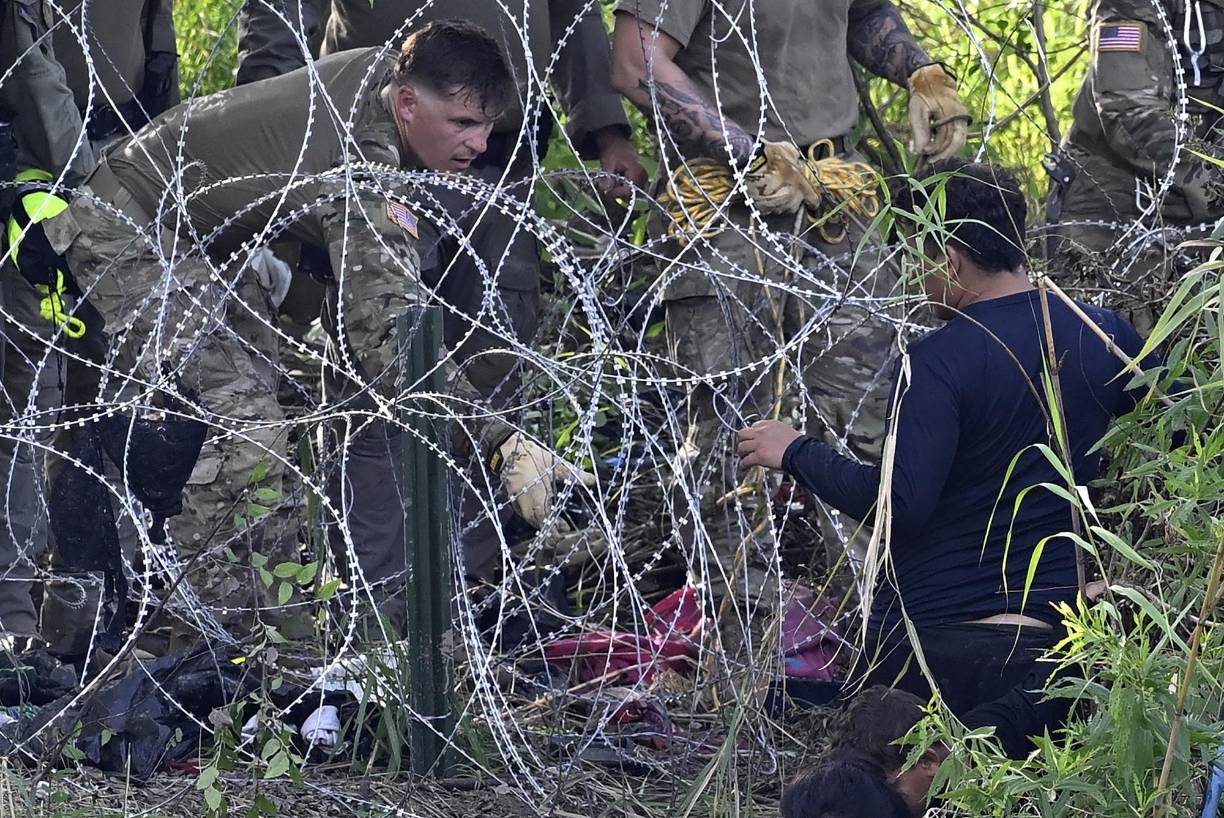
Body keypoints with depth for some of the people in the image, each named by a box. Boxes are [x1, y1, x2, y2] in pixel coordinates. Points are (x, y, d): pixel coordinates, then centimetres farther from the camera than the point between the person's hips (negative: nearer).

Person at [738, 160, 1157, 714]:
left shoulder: (936, 362, -15)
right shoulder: (1105, 336, 3)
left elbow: (898, 504, -21)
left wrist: (796, 453, -8)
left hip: (929, 632, -5)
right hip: (1050, 637, 5)